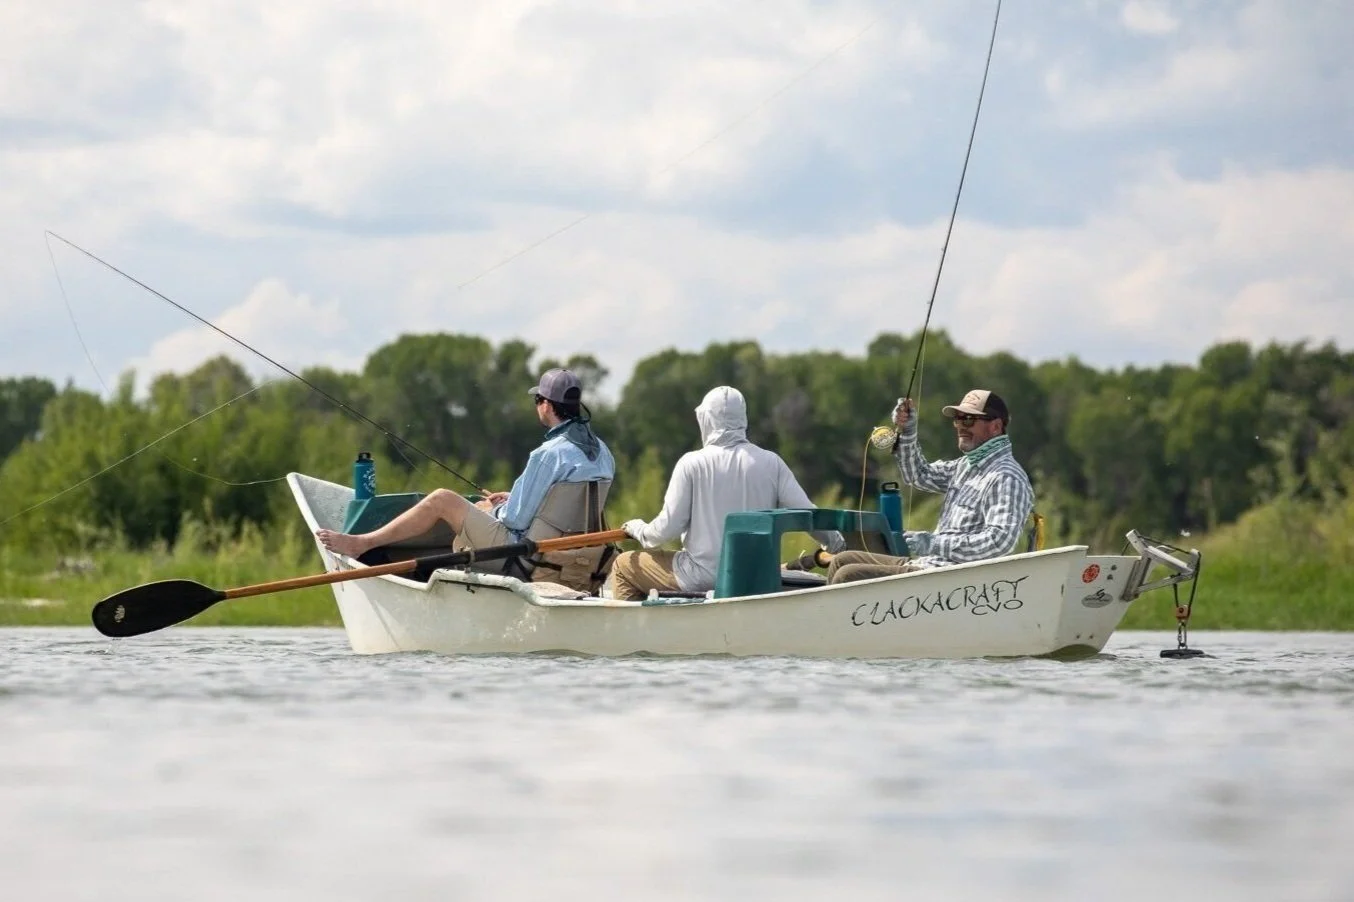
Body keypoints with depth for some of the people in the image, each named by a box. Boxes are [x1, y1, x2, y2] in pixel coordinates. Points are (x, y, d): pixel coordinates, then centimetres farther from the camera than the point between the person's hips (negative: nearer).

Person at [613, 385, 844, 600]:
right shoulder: (771, 463, -3)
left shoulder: (692, 463, -11)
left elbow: (667, 528, -11)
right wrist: (835, 542, 16)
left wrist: (638, 529, 11)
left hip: (702, 577, -5)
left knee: (623, 566, 16)